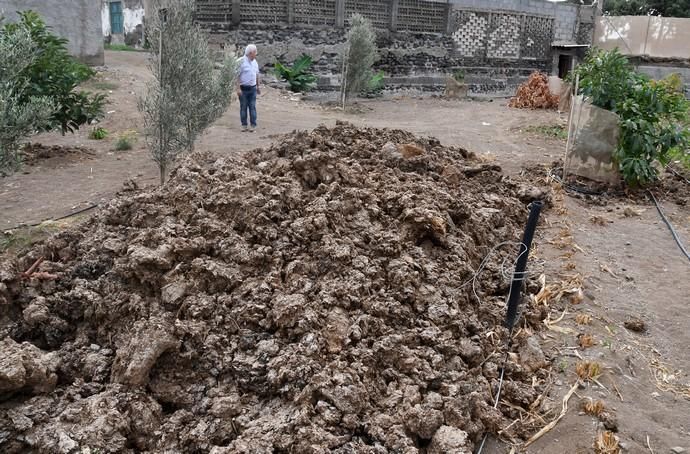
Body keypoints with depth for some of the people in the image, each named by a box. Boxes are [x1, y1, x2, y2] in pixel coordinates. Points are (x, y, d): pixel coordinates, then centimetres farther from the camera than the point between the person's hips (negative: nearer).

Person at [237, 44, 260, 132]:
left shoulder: (254, 61, 9)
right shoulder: (241, 61, -11)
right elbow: (237, 75, -12)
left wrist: (258, 86, 19)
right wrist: (238, 88, -17)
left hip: (252, 88, 5)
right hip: (243, 88, -5)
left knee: (252, 107, 3)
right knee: (243, 107, 3)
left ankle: (253, 125, 6)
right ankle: (244, 125, 11)